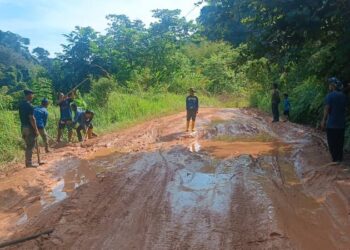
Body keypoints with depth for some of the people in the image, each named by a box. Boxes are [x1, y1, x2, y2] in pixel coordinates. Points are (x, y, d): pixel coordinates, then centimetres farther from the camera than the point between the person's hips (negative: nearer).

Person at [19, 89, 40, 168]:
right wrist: (36, 130, -16)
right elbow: (31, 118, -20)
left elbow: (22, 116, 15)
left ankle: (28, 162, 22)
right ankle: (29, 163, 4)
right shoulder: (29, 105, -17)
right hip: (29, 128, -9)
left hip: (23, 127, 9)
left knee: (28, 145, 16)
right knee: (30, 146, -1)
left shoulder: (21, 104, 11)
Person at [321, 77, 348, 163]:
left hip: (332, 123, -6)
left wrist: (323, 121, -8)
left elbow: (327, 109, -14)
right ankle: (340, 158, 18)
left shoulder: (330, 96, -12)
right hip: (341, 123, 6)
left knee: (332, 143, 2)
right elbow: (345, 108, 13)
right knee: (340, 142, 13)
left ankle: (335, 159, 3)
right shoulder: (343, 96, 8)